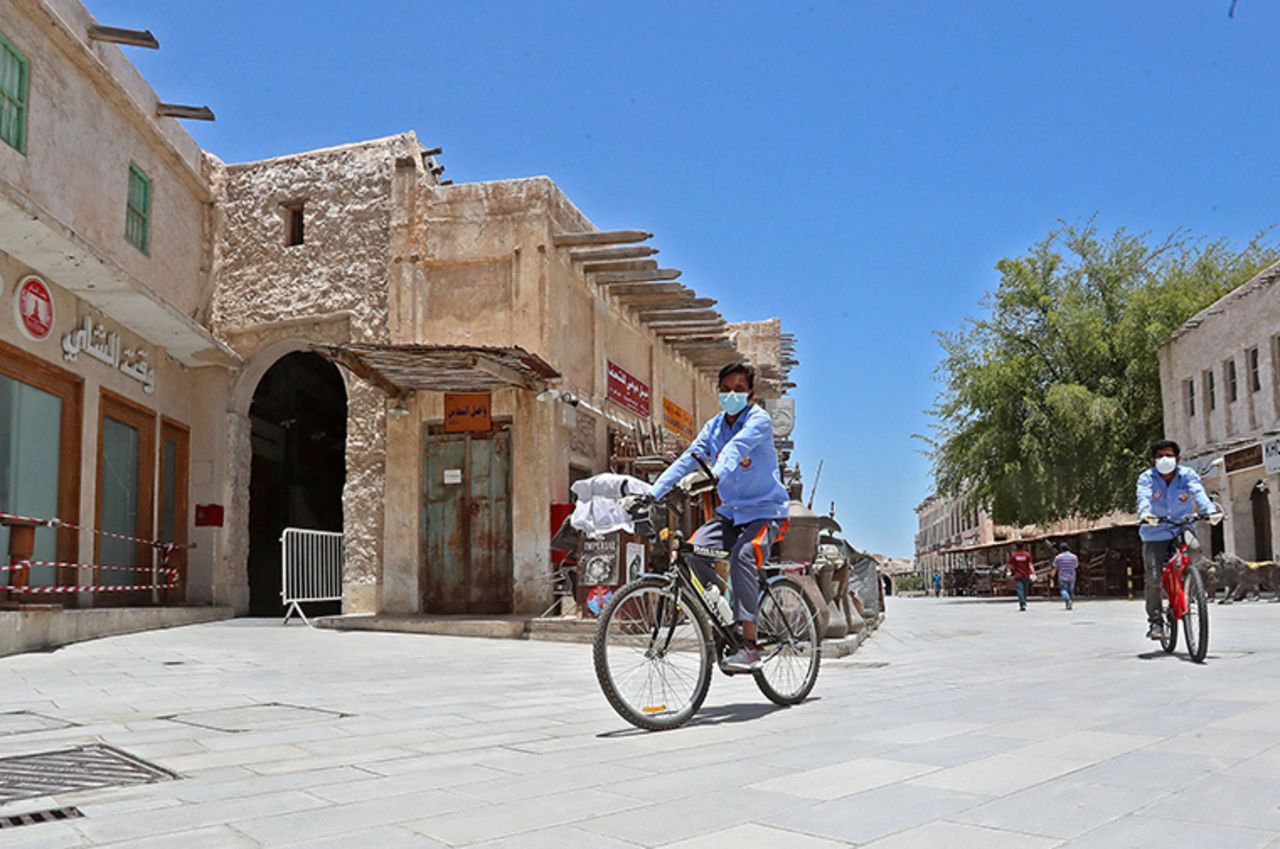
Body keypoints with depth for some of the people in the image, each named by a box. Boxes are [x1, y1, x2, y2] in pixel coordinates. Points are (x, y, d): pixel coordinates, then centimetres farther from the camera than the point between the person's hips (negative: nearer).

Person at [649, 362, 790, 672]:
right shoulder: (714, 427, 6)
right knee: (693, 551, -20)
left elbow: (736, 449, -32)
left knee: (742, 555, -33)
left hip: (765, 510, -6)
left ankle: (749, 646, -30)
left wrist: (714, 475, -51)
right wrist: (652, 494, -17)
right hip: (731, 511, 6)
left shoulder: (759, 419, -11)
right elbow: (687, 460, -4)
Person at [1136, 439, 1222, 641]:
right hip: (1155, 535, -1)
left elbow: (1199, 494, -21)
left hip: (1182, 529, 1)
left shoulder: (1188, 475, -3)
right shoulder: (1147, 478, -6)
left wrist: (1210, 510, -42)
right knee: (1153, 578, -9)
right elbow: (1143, 498, -24)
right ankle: (1155, 621, 5)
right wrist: (1145, 514, -47)